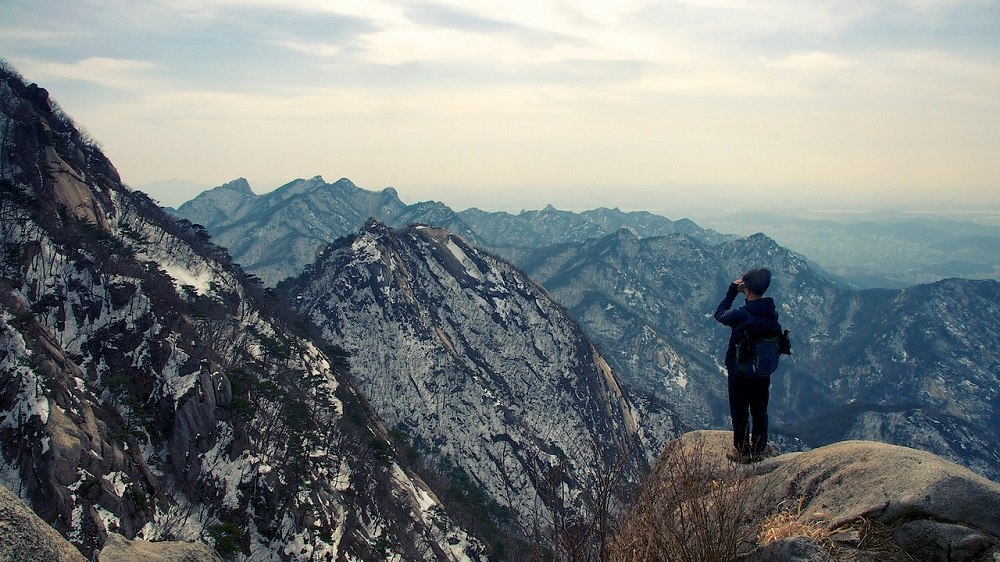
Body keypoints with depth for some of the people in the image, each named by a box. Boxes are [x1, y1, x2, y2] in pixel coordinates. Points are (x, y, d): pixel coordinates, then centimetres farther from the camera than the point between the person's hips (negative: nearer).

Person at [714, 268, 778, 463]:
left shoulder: (741, 315, -26)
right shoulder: (772, 313, -8)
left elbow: (720, 314, -8)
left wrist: (732, 291, -1)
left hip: (740, 372, -5)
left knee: (740, 412, 11)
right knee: (760, 411, 19)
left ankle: (743, 452, 21)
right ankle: (760, 449, 31)